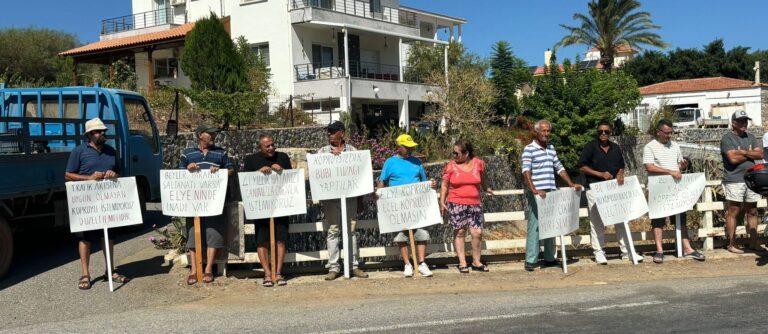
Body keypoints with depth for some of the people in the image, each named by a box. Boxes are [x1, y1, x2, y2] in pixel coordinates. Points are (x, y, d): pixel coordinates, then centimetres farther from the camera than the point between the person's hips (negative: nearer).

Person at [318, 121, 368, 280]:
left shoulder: (353, 151, 8)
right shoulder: (322, 151, 8)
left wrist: (360, 200, 9)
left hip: (350, 196, 0)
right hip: (330, 197, 0)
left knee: (351, 230, 4)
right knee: (333, 231, 0)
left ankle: (354, 266, 10)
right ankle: (334, 267, 5)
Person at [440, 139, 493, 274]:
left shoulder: (478, 163, 4)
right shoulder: (451, 166, 0)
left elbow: (483, 179, 23)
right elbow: (444, 185, 5)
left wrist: (486, 189, 35)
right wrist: (442, 202, -1)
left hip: (475, 204, 2)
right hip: (456, 204, -1)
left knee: (477, 232, -3)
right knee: (459, 232, 1)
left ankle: (476, 262, 13)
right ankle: (462, 263, 9)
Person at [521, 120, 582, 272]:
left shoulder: (551, 148, 16)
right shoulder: (529, 149, -6)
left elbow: (559, 168, 22)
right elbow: (526, 171, -17)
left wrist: (571, 184, 14)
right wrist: (534, 190, -29)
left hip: (551, 193, 7)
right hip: (536, 194, -7)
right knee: (534, 225, -6)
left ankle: (549, 258, 20)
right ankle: (530, 260, -2)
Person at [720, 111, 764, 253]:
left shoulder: (750, 137, 16)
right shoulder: (727, 138, -5)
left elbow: (760, 154, 5)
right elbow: (733, 158, -17)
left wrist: (744, 152, -11)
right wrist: (750, 153, -2)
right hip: (734, 181, -7)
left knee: (752, 212, 9)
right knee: (733, 212, -4)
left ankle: (753, 243, 16)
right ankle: (732, 244, 1)